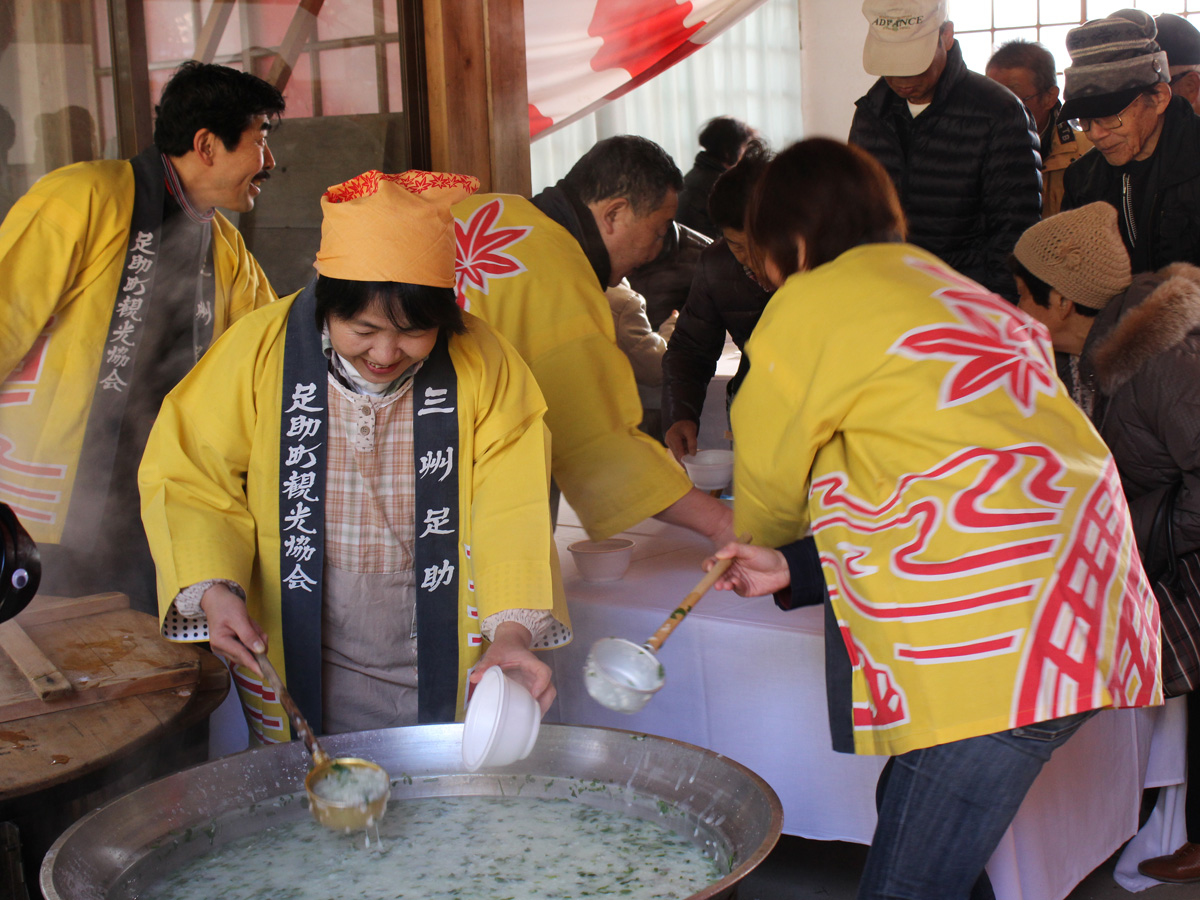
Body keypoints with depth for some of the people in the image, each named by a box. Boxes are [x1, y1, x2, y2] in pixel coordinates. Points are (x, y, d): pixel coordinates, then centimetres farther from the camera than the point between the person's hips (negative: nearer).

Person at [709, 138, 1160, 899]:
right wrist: (794, 568, 19)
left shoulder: (811, 302, 1)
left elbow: (766, 482, 12)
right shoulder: (951, 292, 26)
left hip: (1002, 630, -10)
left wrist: (762, 543, 35)